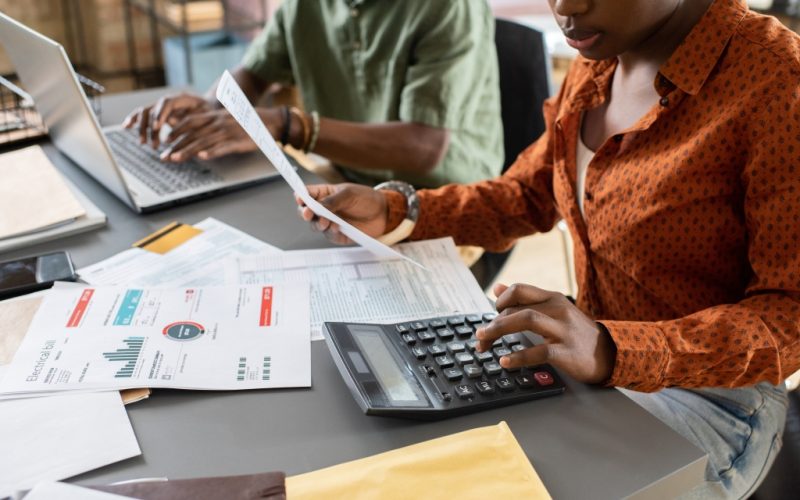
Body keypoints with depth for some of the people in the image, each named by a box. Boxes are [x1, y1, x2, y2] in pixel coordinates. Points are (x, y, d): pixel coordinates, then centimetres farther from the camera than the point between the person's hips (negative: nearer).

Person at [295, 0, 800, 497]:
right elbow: (530, 195, 12)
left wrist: (613, 352, -36)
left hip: (709, 396, -6)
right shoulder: (598, 61, 0)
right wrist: (393, 212, -1)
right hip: (602, 349, 6)